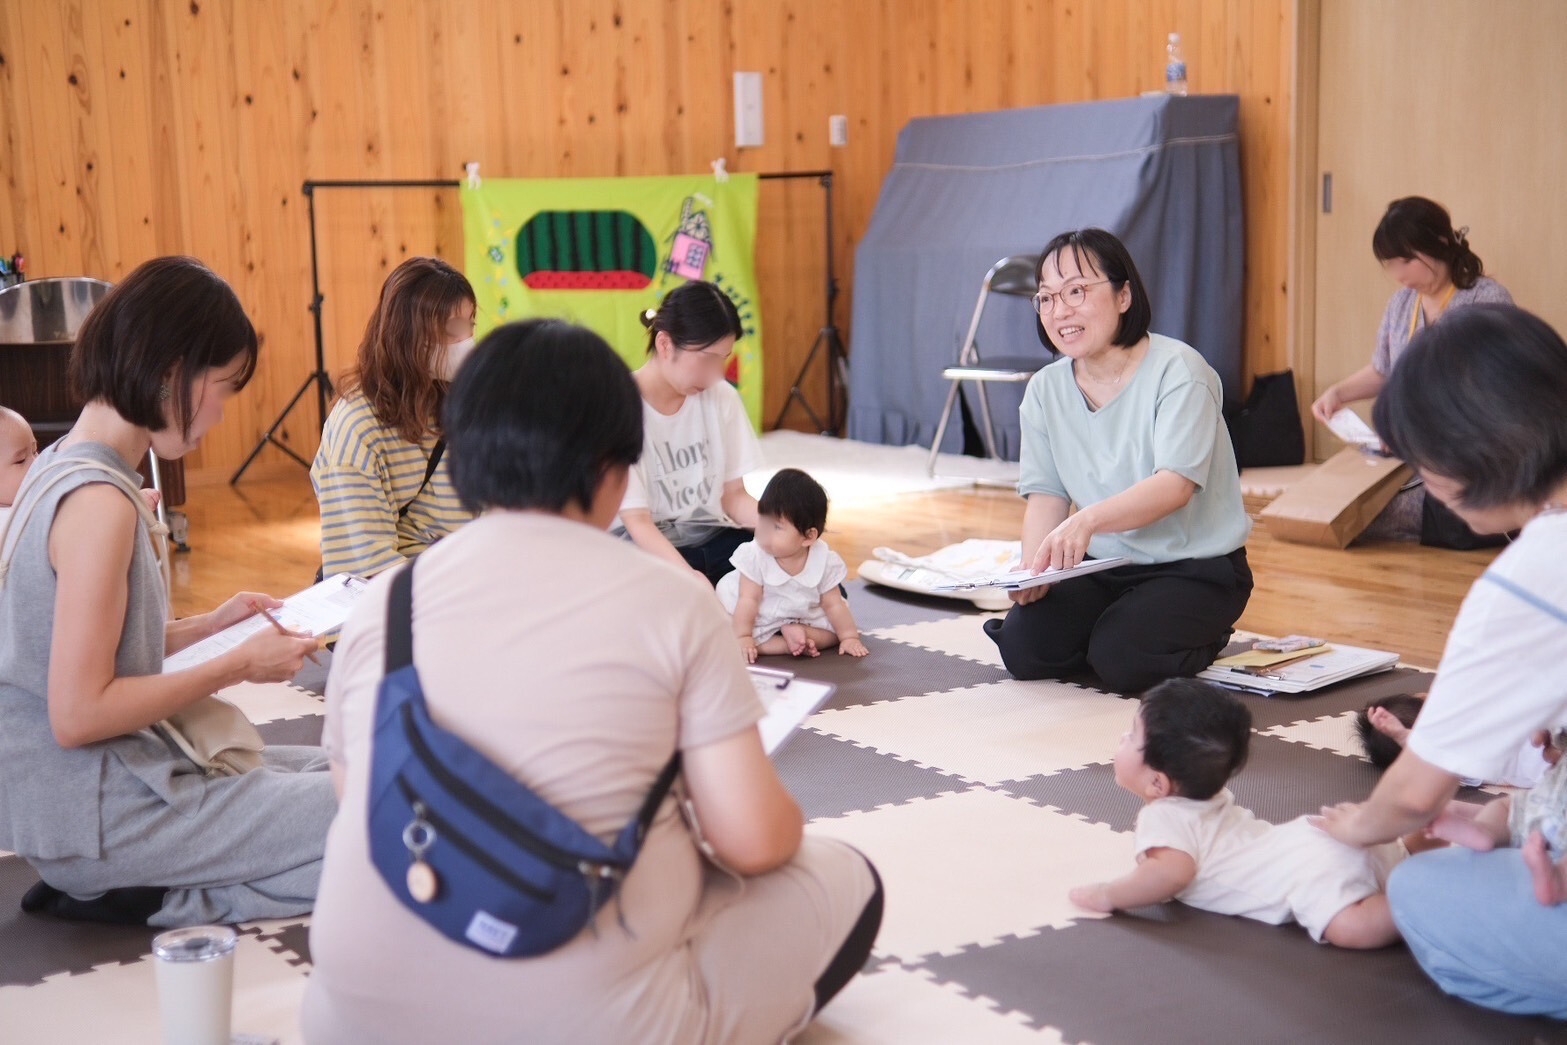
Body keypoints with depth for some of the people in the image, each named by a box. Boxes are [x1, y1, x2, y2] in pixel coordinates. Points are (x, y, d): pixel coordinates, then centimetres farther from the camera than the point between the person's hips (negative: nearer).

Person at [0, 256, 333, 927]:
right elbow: (78, 714, -24)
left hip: (106, 781, 10)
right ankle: (148, 899, -7)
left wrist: (210, 627, 6)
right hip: (93, 817, -10)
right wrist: (237, 666, -16)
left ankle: (132, 889, 6)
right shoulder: (98, 501, -22)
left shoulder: (62, 468, 8)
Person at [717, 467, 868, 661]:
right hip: (762, 621, -1)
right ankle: (792, 644, -26)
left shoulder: (825, 561, -19)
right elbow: (748, 600, -22)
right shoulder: (754, 556, -23)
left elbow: (833, 604, -9)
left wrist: (849, 637, -13)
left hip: (806, 619, 2)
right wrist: (743, 638, -28)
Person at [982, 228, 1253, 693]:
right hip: (1103, 568, 5)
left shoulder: (1177, 370, -19)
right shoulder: (1045, 389, 0)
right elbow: (1046, 494, -1)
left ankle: (1204, 639, 9)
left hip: (1197, 567, -5)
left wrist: (1087, 520, -48)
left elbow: (1176, 485, -30)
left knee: (1122, 660, -25)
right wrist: (1034, 571, -22)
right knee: (1024, 649, -14)